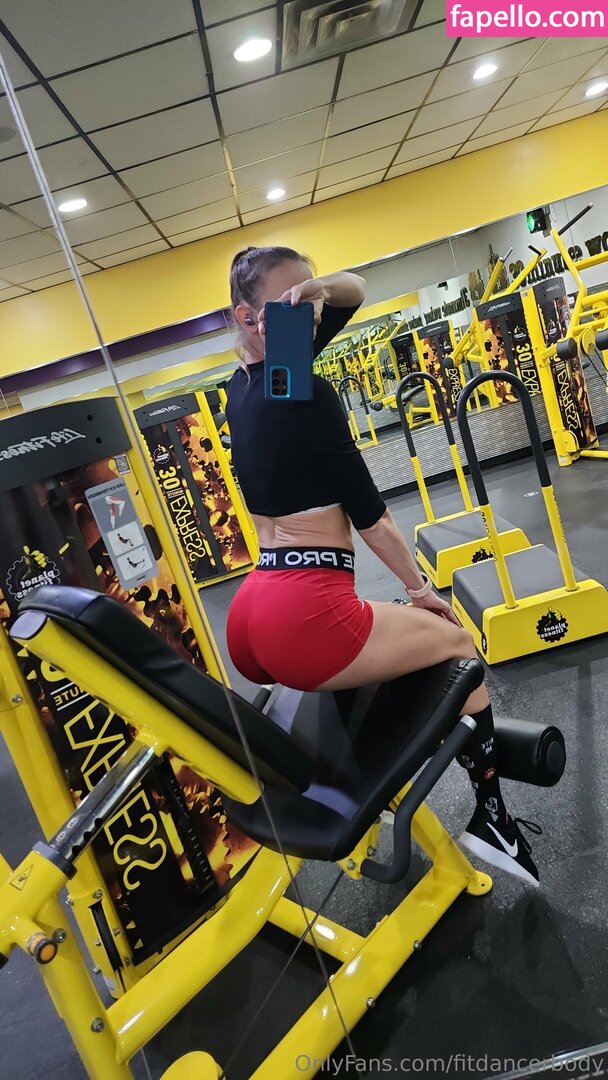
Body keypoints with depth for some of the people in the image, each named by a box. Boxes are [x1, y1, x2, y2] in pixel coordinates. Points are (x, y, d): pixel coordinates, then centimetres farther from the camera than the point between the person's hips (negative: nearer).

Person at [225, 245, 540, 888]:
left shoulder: (243, 384, 15)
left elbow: (354, 291, 21)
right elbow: (367, 510, -7)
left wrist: (318, 287, -2)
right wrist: (419, 587, 6)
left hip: (250, 618, 9)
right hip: (304, 615, -9)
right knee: (457, 644, 14)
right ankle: (492, 817, 19)